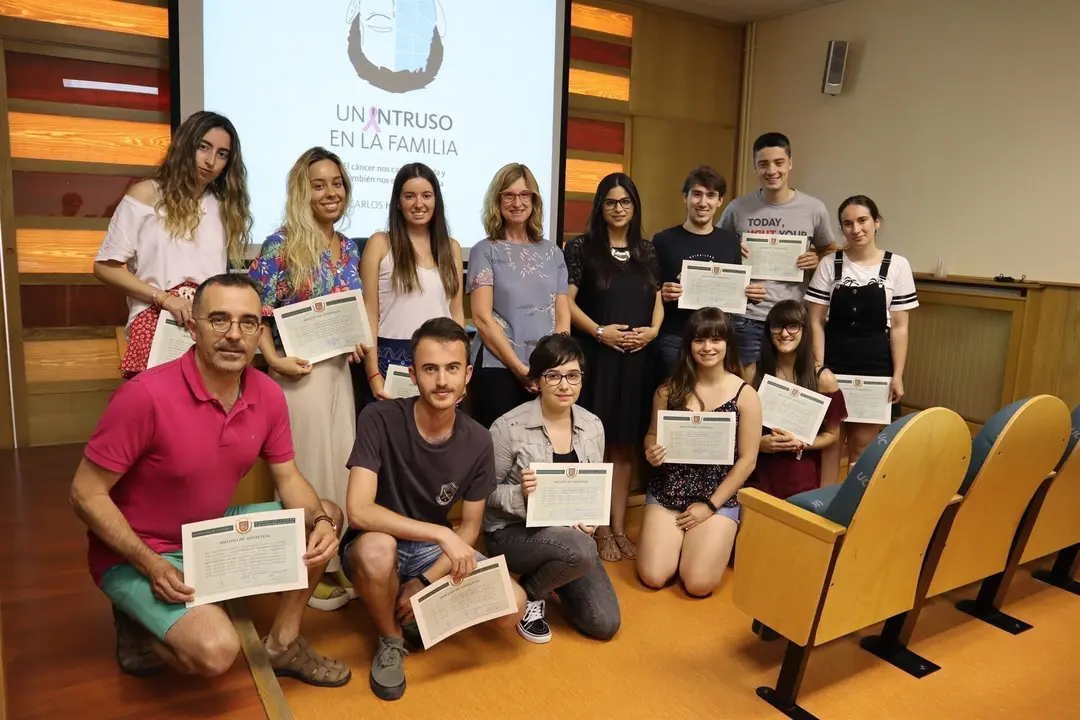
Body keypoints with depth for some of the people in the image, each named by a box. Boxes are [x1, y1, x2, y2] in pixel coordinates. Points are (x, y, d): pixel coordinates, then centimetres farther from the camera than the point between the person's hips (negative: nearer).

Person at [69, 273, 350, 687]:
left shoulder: (268, 395, -9)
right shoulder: (146, 396, -27)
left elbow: (288, 478, 1)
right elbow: (86, 494, -19)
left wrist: (319, 523, -19)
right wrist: (151, 565, -25)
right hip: (138, 554, -6)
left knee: (328, 518, -1)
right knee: (216, 652, -27)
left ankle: (282, 644, 10)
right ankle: (138, 629, 6)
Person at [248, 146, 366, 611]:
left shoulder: (348, 248, 10)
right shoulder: (282, 244, -10)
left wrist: (359, 341, 1)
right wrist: (275, 360, -19)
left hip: (339, 368, 7)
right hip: (300, 371, -6)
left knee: (342, 464, 12)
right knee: (309, 467, 1)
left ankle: (336, 562, 28)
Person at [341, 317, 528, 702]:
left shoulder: (478, 442, -12)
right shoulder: (379, 419, -22)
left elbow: (470, 527, -3)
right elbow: (358, 511, -30)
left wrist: (425, 583, -14)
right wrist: (441, 534, -34)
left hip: (435, 551, 3)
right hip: (378, 546, -2)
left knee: (513, 607, -17)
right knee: (377, 547, -39)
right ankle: (391, 639, -5)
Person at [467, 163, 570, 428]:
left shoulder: (552, 252, 11)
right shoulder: (485, 251, 1)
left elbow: (563, 315, 9)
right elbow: (482, 318, -7)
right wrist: (520, 368, -13)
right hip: (498, 369, -3)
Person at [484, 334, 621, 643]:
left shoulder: (593, 426, -1)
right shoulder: (508, 427, -17)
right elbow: (487, 492, -10)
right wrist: (520, 493, -30)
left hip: (569, 532, 5)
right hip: (512, 532, -5)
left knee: (605, 624, -2)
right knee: (582, 551, -35)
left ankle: (551, 577, 27)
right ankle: (528, 594, -1)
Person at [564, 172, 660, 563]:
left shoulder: (647, 251, 13)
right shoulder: (581, 247, 0)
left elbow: (657, 300, 14)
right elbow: (567, 301, -6)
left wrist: (652, 330, -5)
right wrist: (600, 331, -16)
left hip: (636, 358, 4)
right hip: (594, 357, -4)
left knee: (625, 443, 9)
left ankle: (619, 526, 18)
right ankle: (600, 529, 11)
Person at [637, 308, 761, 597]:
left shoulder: (745, 395, -6)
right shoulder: (669, 389, -1)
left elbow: (747, 460, -5)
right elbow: (652, 436, 11)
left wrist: (710, 505, -8)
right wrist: (651, 453, -14)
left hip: (719, 496, -1)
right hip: (668, 491, 2)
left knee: (698, 584, -14)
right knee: (652, 577, -10)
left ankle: (720, 540, 19)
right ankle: (678, 540, 22)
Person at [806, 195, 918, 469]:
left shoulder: (897, 266, -1)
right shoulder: (830, 265, -1)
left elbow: (899, 327, 0)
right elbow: (817, 321, -1)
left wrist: (897, 374, -4)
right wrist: (819, 366, -8)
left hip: (876, 367, 0)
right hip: (834, 364, 0)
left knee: (863, 443, 9)